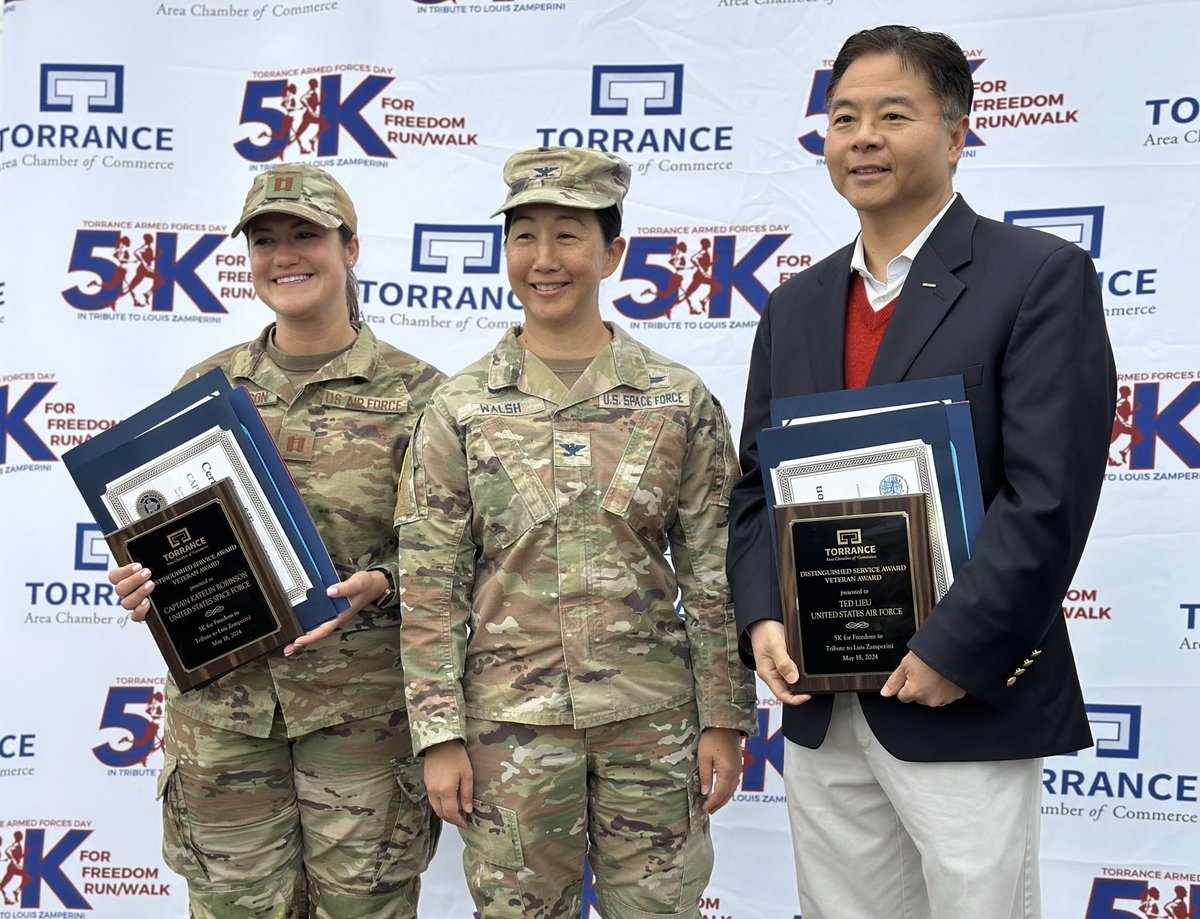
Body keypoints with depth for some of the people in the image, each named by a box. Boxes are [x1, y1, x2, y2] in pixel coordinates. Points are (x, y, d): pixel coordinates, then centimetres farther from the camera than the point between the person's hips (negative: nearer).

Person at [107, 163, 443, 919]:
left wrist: (377, 585, -19)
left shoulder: (412, 391, -2)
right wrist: (142, 580, -6)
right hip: (221, 694, 3)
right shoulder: (207, 387, 8)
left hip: (362, 701, -2)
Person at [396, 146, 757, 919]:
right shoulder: (459, 409, -1)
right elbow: (429, 588, -1)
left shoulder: (681, 400, 0)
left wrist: (725, 718, -1)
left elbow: (716, 575, 1)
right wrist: (440, 736, -4)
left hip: (652, 718, 0)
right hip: (511, 722, 0)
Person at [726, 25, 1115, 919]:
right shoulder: (796, 306, 12)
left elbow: (1050, 492, -15)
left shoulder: (1041, 276, -7)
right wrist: (763, 619, -3)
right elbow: (757, 485, 13)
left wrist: (952, 653, -17)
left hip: (965, 703, -5)